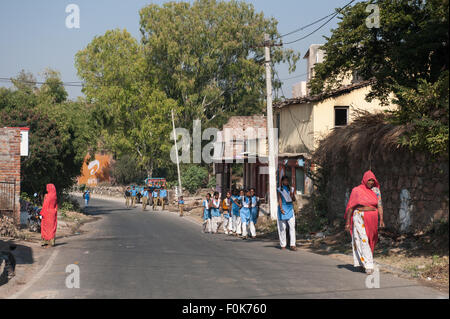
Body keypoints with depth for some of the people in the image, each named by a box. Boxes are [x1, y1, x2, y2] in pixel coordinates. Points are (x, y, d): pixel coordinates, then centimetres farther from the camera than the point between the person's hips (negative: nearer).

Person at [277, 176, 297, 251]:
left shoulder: (291, 189, 12)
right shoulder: (279, 190, 3)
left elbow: (294, 199, 10)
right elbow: (279, 199, -4)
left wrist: (291, 194, -9)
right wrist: (281, 209, -15)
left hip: (290, 208, 3)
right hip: (283, 208, -3)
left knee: (292, 227, -7)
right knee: (282, 228, 1)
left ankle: (293, 245, -9)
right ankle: (283, 245, 7)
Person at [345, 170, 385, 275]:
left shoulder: (376, 191, 7)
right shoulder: (357, 190, -2)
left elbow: (380, 205, 1)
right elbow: (350, 207, -1)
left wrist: (381, 219, -10)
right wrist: (348, 222, -4)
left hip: (371, 218, 4)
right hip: (359, 217, -4)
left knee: (369, 241, 7)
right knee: (362, 240, -11)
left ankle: (360, 263, 21)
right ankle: (368, 265, -15)